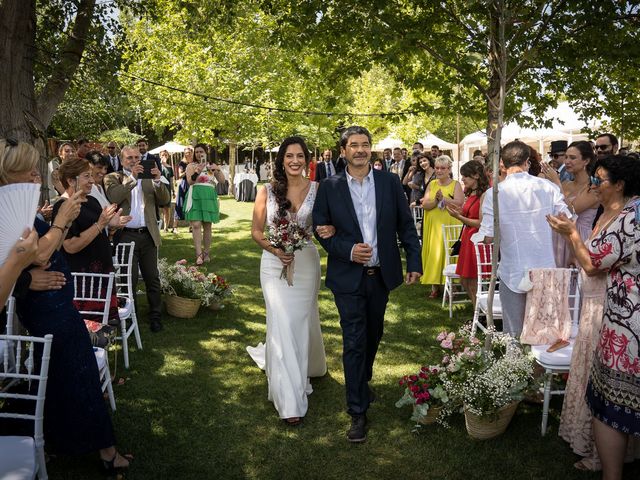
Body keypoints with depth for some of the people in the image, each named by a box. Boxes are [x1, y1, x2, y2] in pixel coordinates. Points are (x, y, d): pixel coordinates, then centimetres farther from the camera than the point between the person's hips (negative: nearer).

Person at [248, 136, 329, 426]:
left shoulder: (317, 189, -1)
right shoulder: (267, 191, -2)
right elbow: (256, 231, 2)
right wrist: (275, 249, -16)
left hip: (306, 263, 1)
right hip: (276, 264, -1)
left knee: (302, 320, 14)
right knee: (282, 324, -4)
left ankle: (304, 367, 46)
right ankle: (289, 399, 6)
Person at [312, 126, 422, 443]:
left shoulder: (390, 182, 0)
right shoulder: (329, 187, -4)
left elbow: (406, 225, 3)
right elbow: (320, 229, -2)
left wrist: (414, 262, -3)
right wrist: (348, 250, -17)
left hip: (381, 274, 3)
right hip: (348, 277, -3)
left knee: (373, 335, 20)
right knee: (354, 342, -1)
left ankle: (363, 380, 46)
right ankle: (357, 411, 10)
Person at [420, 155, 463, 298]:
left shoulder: (455, 184, 1)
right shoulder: (432, 184, 11)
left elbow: (459, 203, -14)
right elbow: (425, 204, -1)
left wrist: (443, 198, -21)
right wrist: (436, 200, -18)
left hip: (449, 225, -3)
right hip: (433, 226, 3)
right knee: (433, 254, 3)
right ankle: (434, 286, 10)